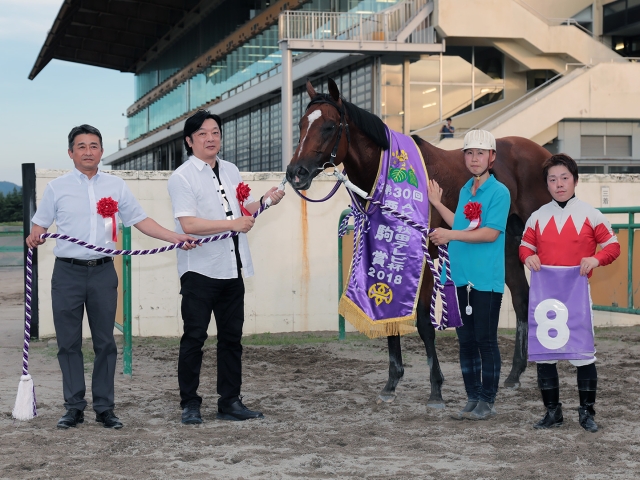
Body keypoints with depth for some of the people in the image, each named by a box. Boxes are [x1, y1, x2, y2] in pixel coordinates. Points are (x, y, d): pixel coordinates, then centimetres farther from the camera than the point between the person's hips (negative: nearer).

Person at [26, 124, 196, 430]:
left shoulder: (115, 186, 9)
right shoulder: (57, 187, 5)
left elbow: (140, 220, 8)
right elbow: (40, 223, 8)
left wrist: (175, 237, -2)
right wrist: (34, 237, -14)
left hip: (103, 272, 1)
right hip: (67, 272, -1)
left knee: (105, 342, 3)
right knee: (69, 343, 2)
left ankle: (104, 408, 10)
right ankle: (74, 407, 10)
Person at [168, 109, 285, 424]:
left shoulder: (231, 171, 14)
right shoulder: (182, 177, -7)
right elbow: (189, 224, -19)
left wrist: (265, 201, 9)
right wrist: (232, 223, -21)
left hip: (232, 269, 7)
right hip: (200, 271, -6)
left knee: (231, 338, 10)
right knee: (194, 338, 0)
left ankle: (230, 402, 18)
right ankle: (189, 404, 8)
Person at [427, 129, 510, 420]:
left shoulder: (499, 192, -8)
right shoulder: (465, 190, 14)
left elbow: (491, 233, -17)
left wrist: (450, 235, -22)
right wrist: (437, 204, 24)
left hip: (487, 279, -7)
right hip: (461, 277, 7)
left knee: (486, 341, -1)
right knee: (466, 341, 11)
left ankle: (487, 402, 7)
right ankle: (472, 399, 19)